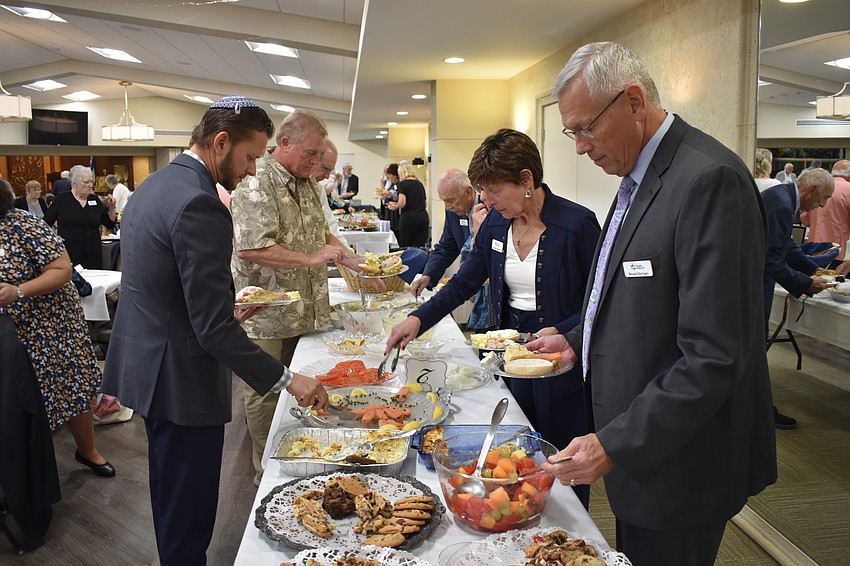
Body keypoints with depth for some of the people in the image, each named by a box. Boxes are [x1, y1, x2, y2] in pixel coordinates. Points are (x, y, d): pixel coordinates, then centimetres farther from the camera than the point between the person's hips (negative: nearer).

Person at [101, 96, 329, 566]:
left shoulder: (153, 186, 8)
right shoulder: (199, 204, -24)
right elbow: (214, 329, -26)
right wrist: (287, 380, -20)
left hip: (146, 366, 11)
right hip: (182, 382, -10)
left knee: (169, 499, 27)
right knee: (188, 515, 7)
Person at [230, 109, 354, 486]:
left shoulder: (307, 183, 12)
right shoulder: (255, 182, -17)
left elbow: (319, 230, 25)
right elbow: (251, 247, -27)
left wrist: (346, 254, 7)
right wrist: (311, 259, -24)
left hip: (303, 310, 8)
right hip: (266, 315, -8)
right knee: (266, 393, 6)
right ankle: (267, 471, 22)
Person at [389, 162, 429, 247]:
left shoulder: (402, 184, -3)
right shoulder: (420, 184, 14)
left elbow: (402, 202, -14)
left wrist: (395, 207, 5)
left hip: (408, 218, -5)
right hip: (423, 217, 5)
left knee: (406, 248, 1)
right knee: (420, 247, 3)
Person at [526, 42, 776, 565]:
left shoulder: (710, 179, -23)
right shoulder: (640, 177, 8)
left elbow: (715, 359, -26)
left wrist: (617, 445, -25)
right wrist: (579, 340, 9)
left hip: (678, 469, -8)